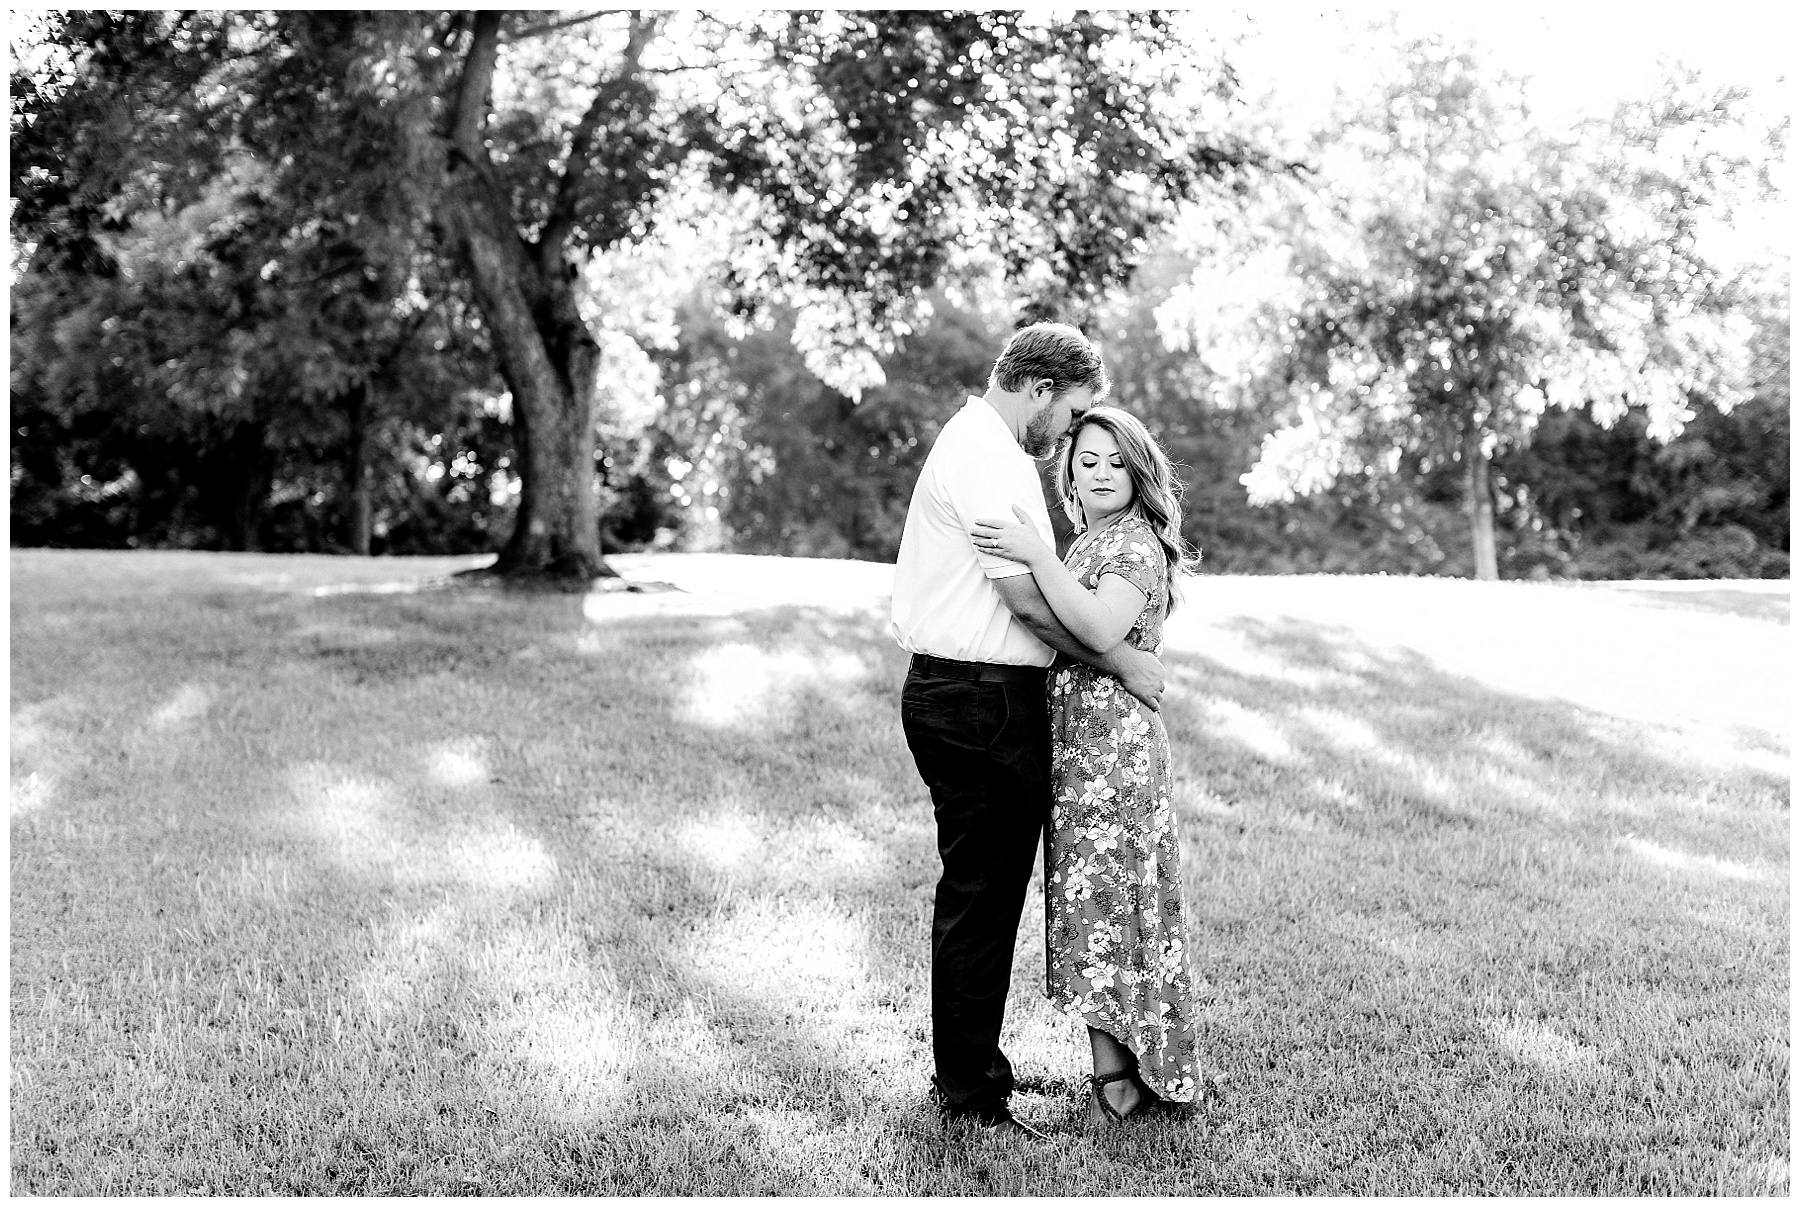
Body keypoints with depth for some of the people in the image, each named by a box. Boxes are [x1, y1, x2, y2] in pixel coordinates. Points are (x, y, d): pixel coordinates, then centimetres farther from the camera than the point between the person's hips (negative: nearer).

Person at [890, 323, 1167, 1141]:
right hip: (981, 703, -11)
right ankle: (972, 1099, 5)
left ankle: (967, 1068, 29)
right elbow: (1029, 596, -20)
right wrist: (1122, 663, -10)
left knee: (981, 890, 17)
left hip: (957, 695, 11)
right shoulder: (991, 457, -15)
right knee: (980, 895, -4)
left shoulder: (972, 443, 19)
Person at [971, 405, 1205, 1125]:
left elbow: (1101, 632, -25)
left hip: (1112, 739, -9)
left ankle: (1116, 1081, -1)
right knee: (1108, 900, 10)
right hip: (1079, 737, 9)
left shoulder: (1135, 543, -8)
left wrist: (1036, 556, -26)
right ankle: (1142, 1070, 17)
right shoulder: (1090, 542, 21)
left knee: (1101, 901, -8)